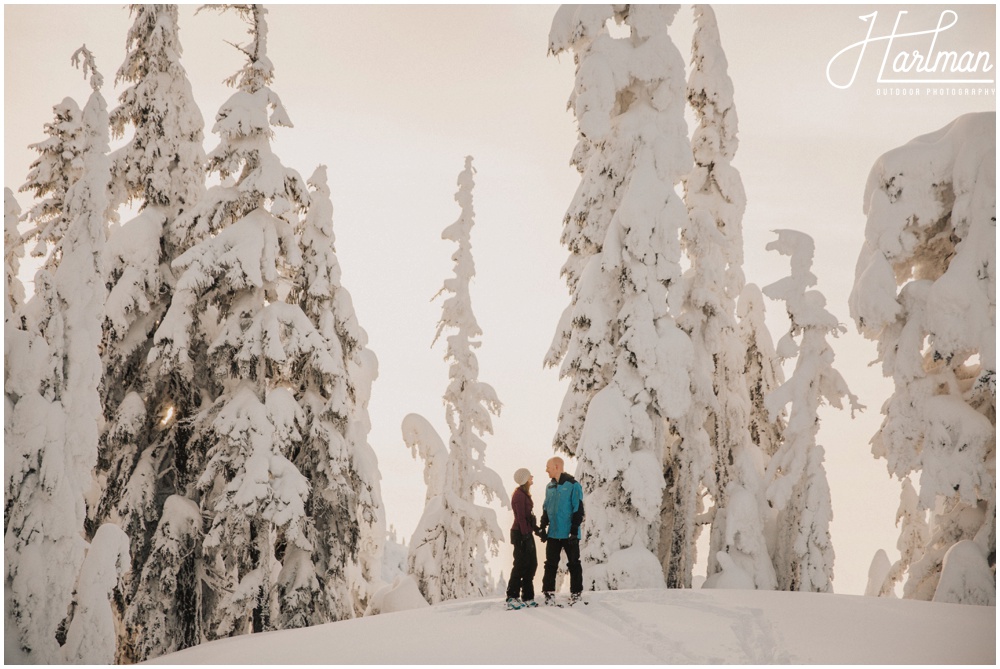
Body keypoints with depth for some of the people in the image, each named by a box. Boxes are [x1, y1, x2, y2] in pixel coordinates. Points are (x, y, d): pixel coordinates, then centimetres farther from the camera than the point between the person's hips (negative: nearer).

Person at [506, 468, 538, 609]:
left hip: (526, 533, 10)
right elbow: (521, 517, -19)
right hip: (521, 534, -10)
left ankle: (527, 598, 16)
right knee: (521, 565, -8)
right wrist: (525, 536, -21)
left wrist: (536, 528, 19)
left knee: (532, 564, 11)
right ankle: (512, 598, -6)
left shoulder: (524, 494, 16)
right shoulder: (519, 495, -15)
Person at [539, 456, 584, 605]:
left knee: (574, 564, 3)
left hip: (569, 535, -6)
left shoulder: (573, 486, -9)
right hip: (553, 534, 6)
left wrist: (574, 531, -15)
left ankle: (576, 593, 10)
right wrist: (543, 528, 9)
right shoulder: (549, 487, 11)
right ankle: (548, 592, 11)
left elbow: (578, 510, -11)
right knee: (550, 564, 6)